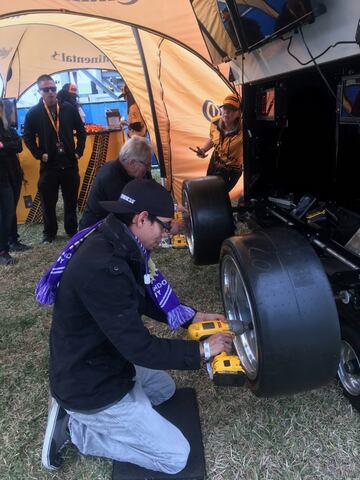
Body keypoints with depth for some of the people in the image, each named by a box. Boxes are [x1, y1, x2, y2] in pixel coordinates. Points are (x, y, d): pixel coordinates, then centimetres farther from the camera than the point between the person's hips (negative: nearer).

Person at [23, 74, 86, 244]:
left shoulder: (69, 108, 1)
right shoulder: (33, 113, -3)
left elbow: (81, 131, 10)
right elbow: (28, 137, 4)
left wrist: (79, 151, 2)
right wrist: (39, 155, -6)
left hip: (70, 163, 2)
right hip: (48, 165, -1)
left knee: (71, 199, 10)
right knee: (48, 201, 5)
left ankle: (72, 230, 26)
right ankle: (49, 232, 21)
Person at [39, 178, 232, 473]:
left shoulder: (113, 245, -3)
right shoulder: (103, 267, -34)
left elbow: (142, 299, 11)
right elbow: (139, 347, -29)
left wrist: (192, 317, 4)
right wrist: (202, 350, -17)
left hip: (103, 364, 9)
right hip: (91, 388, -9)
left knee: (165, 387, 31)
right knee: (176, 456, 1)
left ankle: (78, 415, 17)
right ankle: (76, 427, 4)